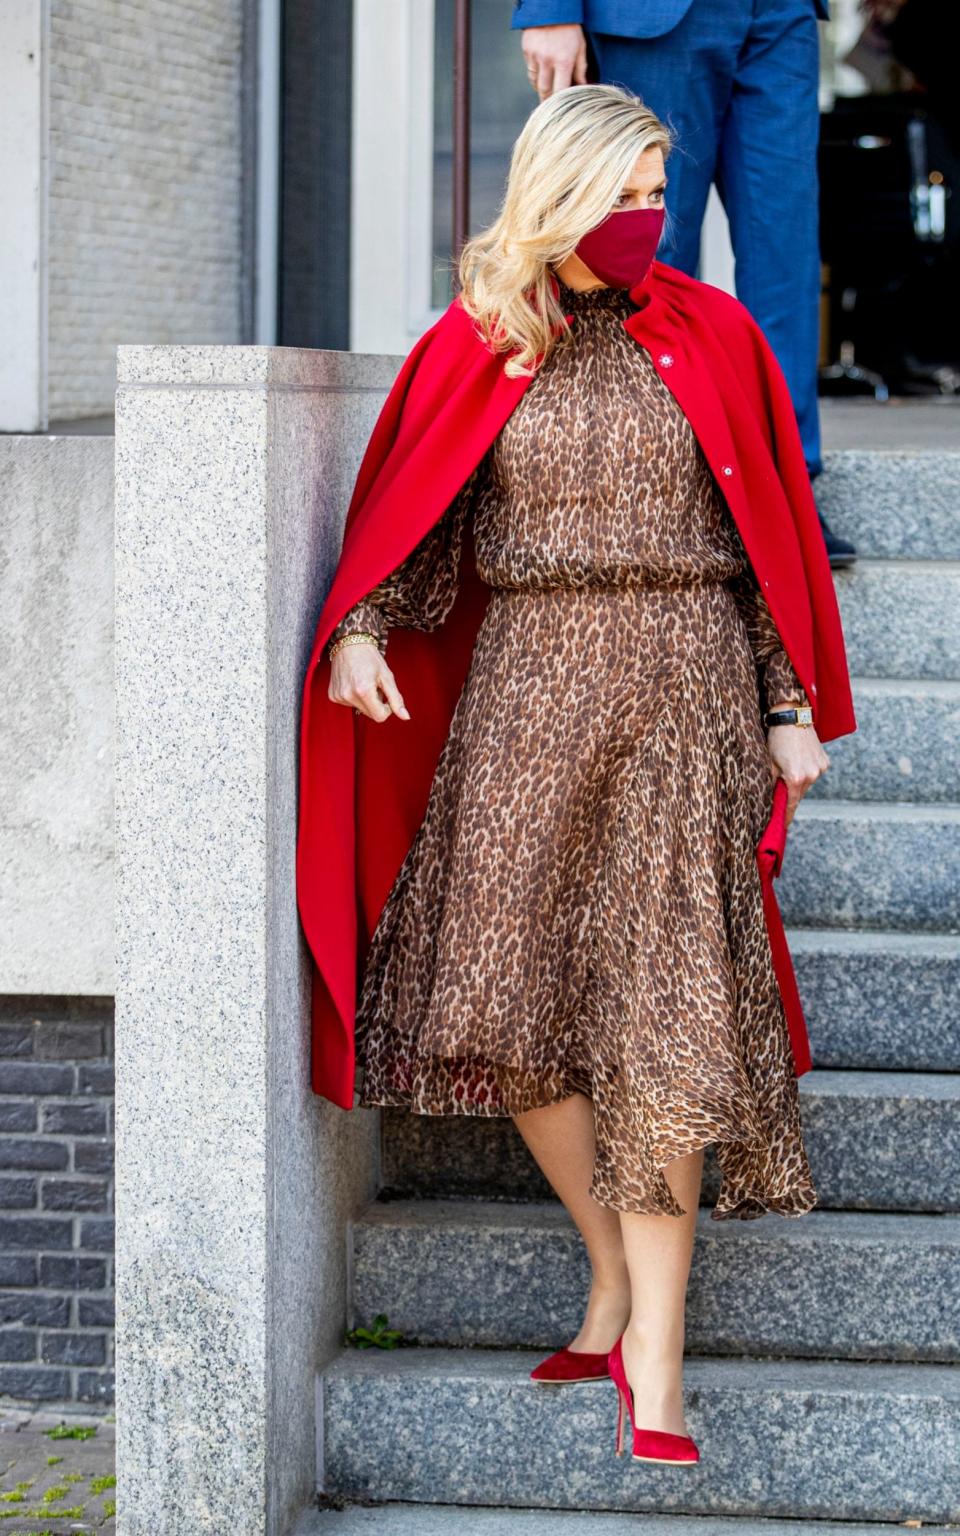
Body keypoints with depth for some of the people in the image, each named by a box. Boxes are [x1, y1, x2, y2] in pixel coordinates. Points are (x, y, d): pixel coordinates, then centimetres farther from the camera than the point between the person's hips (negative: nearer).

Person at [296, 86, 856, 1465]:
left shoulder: (710, 337, 6)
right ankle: (619, 1285, 16)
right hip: (526, 685, 2)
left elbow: (772, 531, 8)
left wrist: (791, 706, 2)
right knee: (511, 996, -3)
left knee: (660, 1007, -7)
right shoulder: (473, 349, 6)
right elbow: (411, 521, 8)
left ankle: (653, 1354, -5)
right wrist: (360, 629, -12)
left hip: (682, 688, -1)